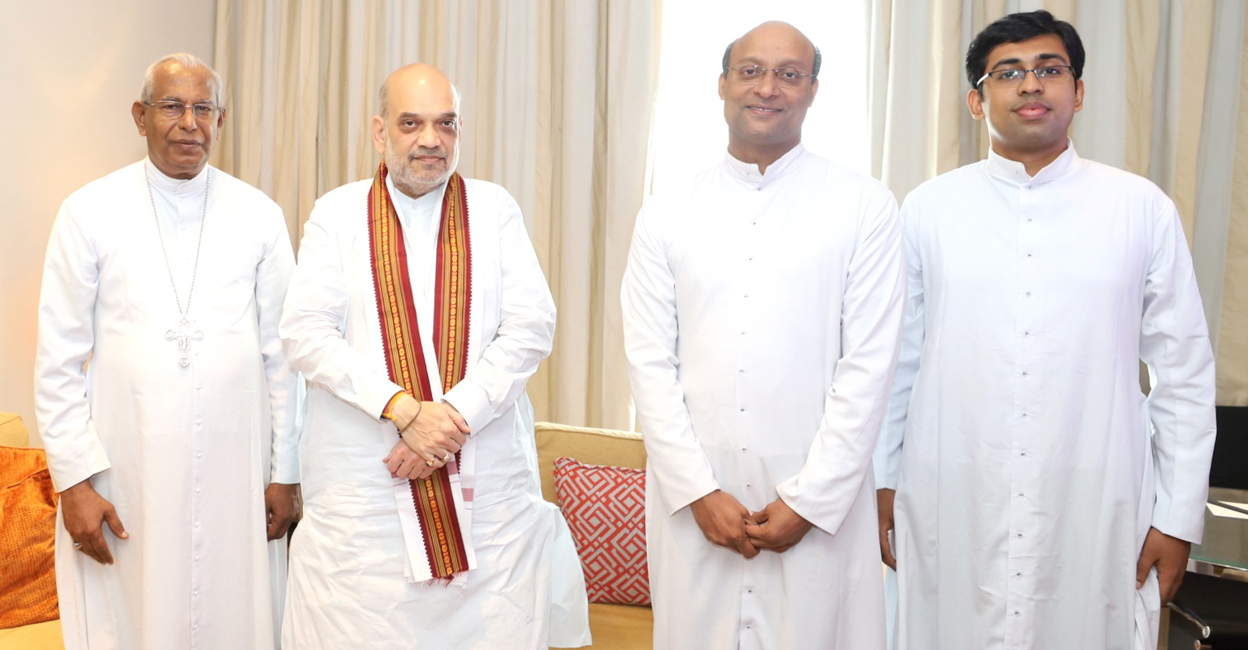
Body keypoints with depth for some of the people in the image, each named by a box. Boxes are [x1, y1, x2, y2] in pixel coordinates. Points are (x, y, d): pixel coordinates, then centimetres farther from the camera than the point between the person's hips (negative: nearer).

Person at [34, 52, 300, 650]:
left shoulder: (260, 216, 3)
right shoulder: (89, 213, 0)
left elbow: (282, 352, 4)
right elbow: (58, 360, 1)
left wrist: (285, 472, 3)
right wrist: (74, 480, -5)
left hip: (234, 465, 1)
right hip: (124, 469, -1)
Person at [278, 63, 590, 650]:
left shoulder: (494, 209, 8)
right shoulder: (337, 214, 6)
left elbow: (531, 329, -1)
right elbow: (305, 334, -4)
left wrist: (455, 414, -13)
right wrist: (404, 410, -16)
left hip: (487, 483, 1)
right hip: (362, 486, 0)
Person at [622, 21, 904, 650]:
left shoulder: (865, 207, 0)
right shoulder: (666, 215, 5)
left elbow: (868, 363, -4)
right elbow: (649, 362, 2)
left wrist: (809, 500, -8)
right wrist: (698, 491, -6)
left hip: (820, 505, -1)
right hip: (693, 500, 2)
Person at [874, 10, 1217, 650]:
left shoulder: (1143, 208, 2)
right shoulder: (928, 208, 3)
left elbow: (1185, 374, 4)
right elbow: (897, 359, 7)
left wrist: (1179, 518, 3)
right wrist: (883, 482, 8)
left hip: (1095, 515, 0)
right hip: (951, 509, 0)